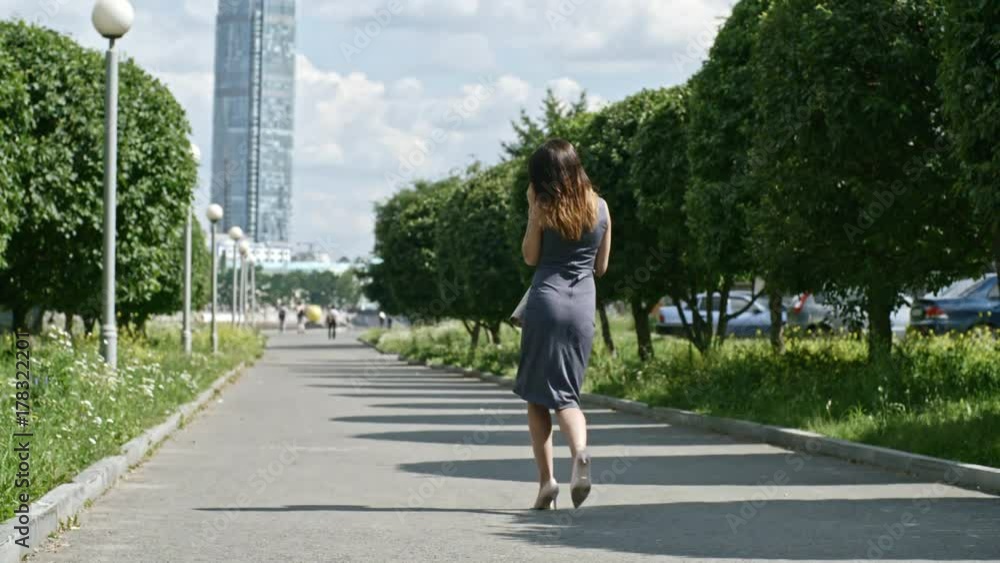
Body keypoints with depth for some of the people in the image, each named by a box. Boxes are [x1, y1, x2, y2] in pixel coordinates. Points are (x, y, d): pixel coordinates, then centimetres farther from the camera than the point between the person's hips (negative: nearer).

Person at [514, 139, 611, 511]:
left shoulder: (543, 208, -5)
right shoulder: (600, 207, 6)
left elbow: (530, 257, 3)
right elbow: (602, 266, 12)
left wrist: (531, 209, 4)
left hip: (546, 300, -3)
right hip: (584, 304, 3)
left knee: (537, 395, 7)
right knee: (566, 393, 10)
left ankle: (546, 479, -1)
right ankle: (580, 451, -20)